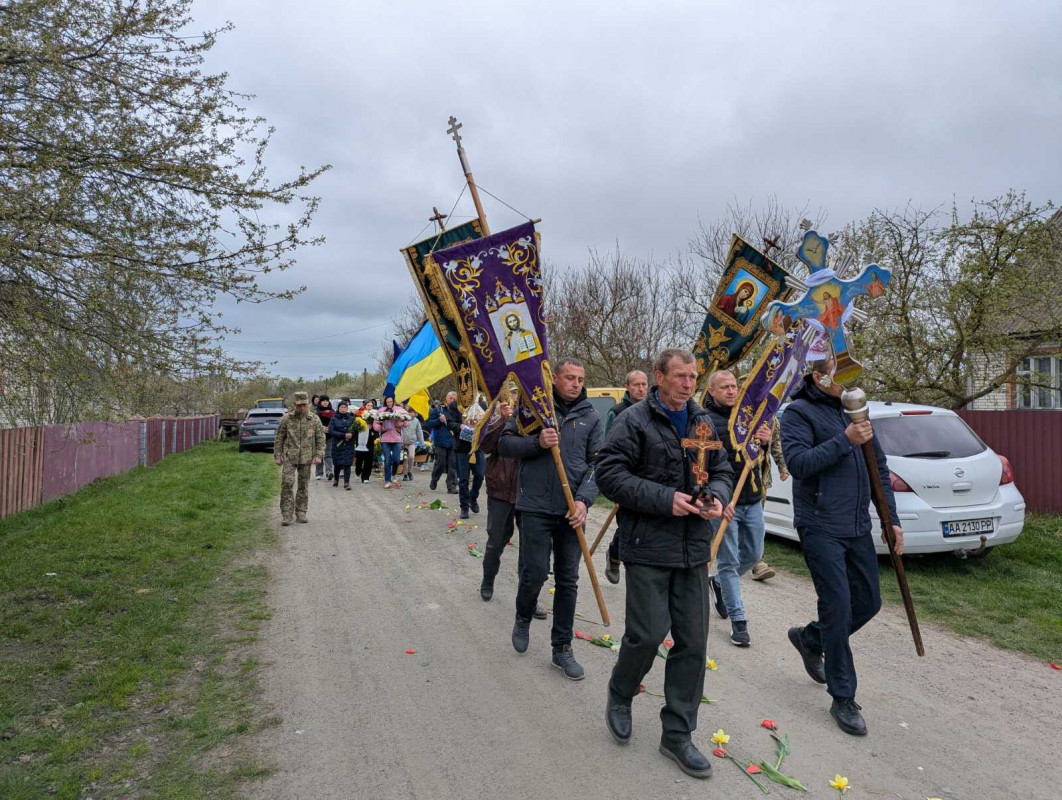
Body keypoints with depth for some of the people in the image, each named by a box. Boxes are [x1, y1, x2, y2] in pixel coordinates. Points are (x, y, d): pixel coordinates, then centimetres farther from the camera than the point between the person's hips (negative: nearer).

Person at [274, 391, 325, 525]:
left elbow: (321, 439, 4)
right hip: (289, 457, -1)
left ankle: (301, 513, 19)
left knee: (304, 486, 8)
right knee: (287, 484, -10)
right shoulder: (287, 419, 1)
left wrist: (318, 455, -5)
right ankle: (286, 514, -4)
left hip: (306, 458, 1)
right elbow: (279, 439, 5)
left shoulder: (314, 419, 3)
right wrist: (277, 456, 1)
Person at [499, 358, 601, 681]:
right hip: (536, 507, -2)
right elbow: (505, 445, 0)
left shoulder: (591, 418, 6)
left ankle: (562, 648, 22)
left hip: (572, 510, 2)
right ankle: (523, 620, 31)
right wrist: (537, 442, -17)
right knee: (534, 573, -1)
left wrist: (584, 499, -13)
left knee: (568, 581, 8)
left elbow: (596, 464, 2)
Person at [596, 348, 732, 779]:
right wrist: (665, 499, -19)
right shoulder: (634, 420, -7)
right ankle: (619, 696, 29)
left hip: (693, 549, 6)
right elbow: (609, 473, -13)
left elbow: (722, 469, 20)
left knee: (693, 642, 7)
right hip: (648, 546, -5)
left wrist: (717, 495, -4)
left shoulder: (703, 422, 12)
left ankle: (677, 734, 23)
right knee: (648, 634, -4)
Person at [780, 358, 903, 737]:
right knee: (838, 609, -5)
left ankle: (809, 639, 37)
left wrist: (891, 519, 10)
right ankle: (843, 699, 11)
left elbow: (879, 468, 15)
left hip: (858, 527, 7)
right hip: (821, 528, -7)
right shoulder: (799, 413, -7)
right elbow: (797, 462, -20)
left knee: (868, 602, 13)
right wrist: (844, 441, -23)